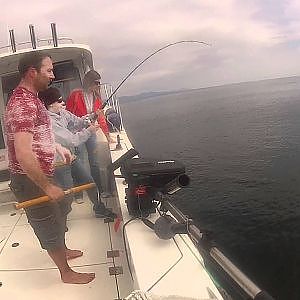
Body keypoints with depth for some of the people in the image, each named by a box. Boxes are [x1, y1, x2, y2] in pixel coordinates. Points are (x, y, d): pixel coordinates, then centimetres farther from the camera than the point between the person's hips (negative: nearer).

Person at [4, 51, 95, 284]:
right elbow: (24, 154, -34)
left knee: (60, 212, 26)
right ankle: (66, 273, 29)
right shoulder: (23, 104, -26)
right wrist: (47, 187, -27)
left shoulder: (30, 98, 8)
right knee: (49, 226, 8)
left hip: (42, 175, 10)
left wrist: (57, 147, 11)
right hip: (30, 181, -10)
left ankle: (63, 251, 50)